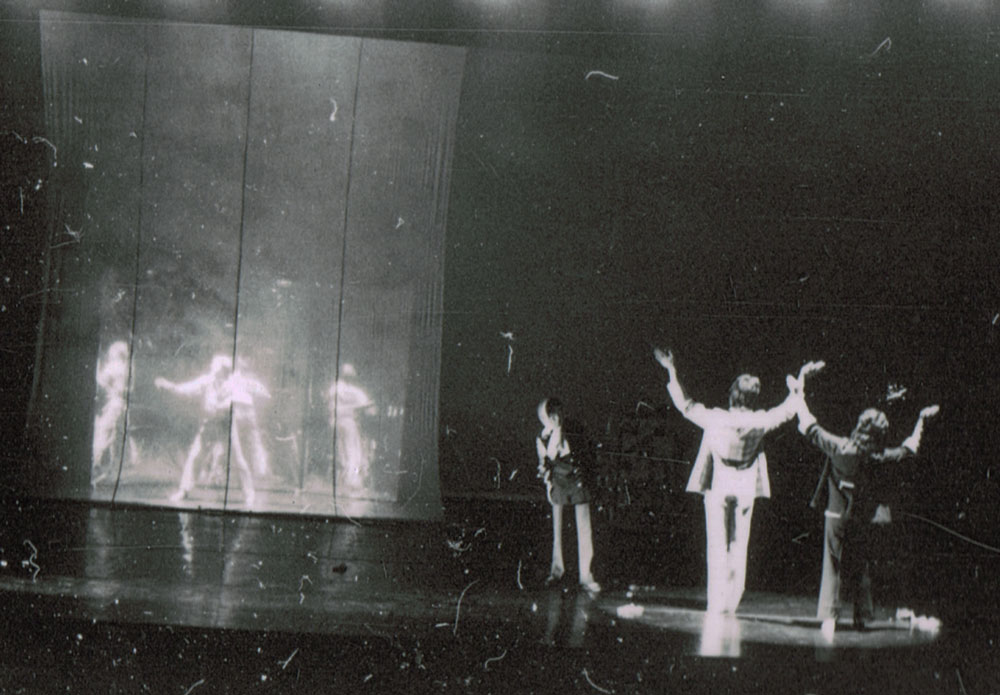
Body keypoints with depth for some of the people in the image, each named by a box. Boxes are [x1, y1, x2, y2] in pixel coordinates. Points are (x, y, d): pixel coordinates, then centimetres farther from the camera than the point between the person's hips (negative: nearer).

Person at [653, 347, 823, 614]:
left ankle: (716, 603, 0)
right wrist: (801, 378, 14)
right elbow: (789, 409, 3)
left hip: (717, 487, -1)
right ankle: (732, 602, 11)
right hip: (745, 489, 1)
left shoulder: (715, 419, -17)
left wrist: (671, 371, 3)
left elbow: (685, 405, -5)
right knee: (739, 546, 10)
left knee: (717, 545, 3)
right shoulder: (759, 422, -12)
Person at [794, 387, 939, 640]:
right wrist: (921, 420, 15)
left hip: (837, 517, -1)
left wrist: (799, 399, 7)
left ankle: (828, 615, -7)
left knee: (833, 567, 4)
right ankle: (861, 617, 19)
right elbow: (908, 449, 4)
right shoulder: (878, 457, -11)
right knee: (862, 568, 15)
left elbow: (811, 428, -5)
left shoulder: (839, 447, -14)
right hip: (865, 520, 1)